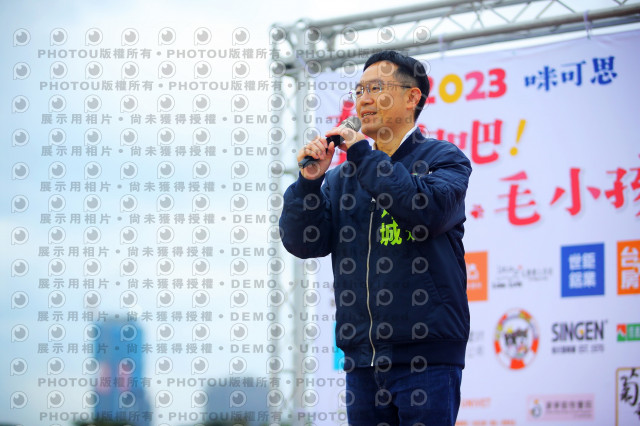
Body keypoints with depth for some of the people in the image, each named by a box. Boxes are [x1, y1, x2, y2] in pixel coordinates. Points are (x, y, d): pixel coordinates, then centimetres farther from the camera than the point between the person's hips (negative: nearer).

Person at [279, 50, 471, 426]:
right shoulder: (343, 176, 16)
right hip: (363, 356, 5)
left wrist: (363, 155, -11)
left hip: (426, 355, -5)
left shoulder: (443, 159, 3)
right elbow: (303, 243, 8)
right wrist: (310, 180, -7)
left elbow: (429, 211, -18)